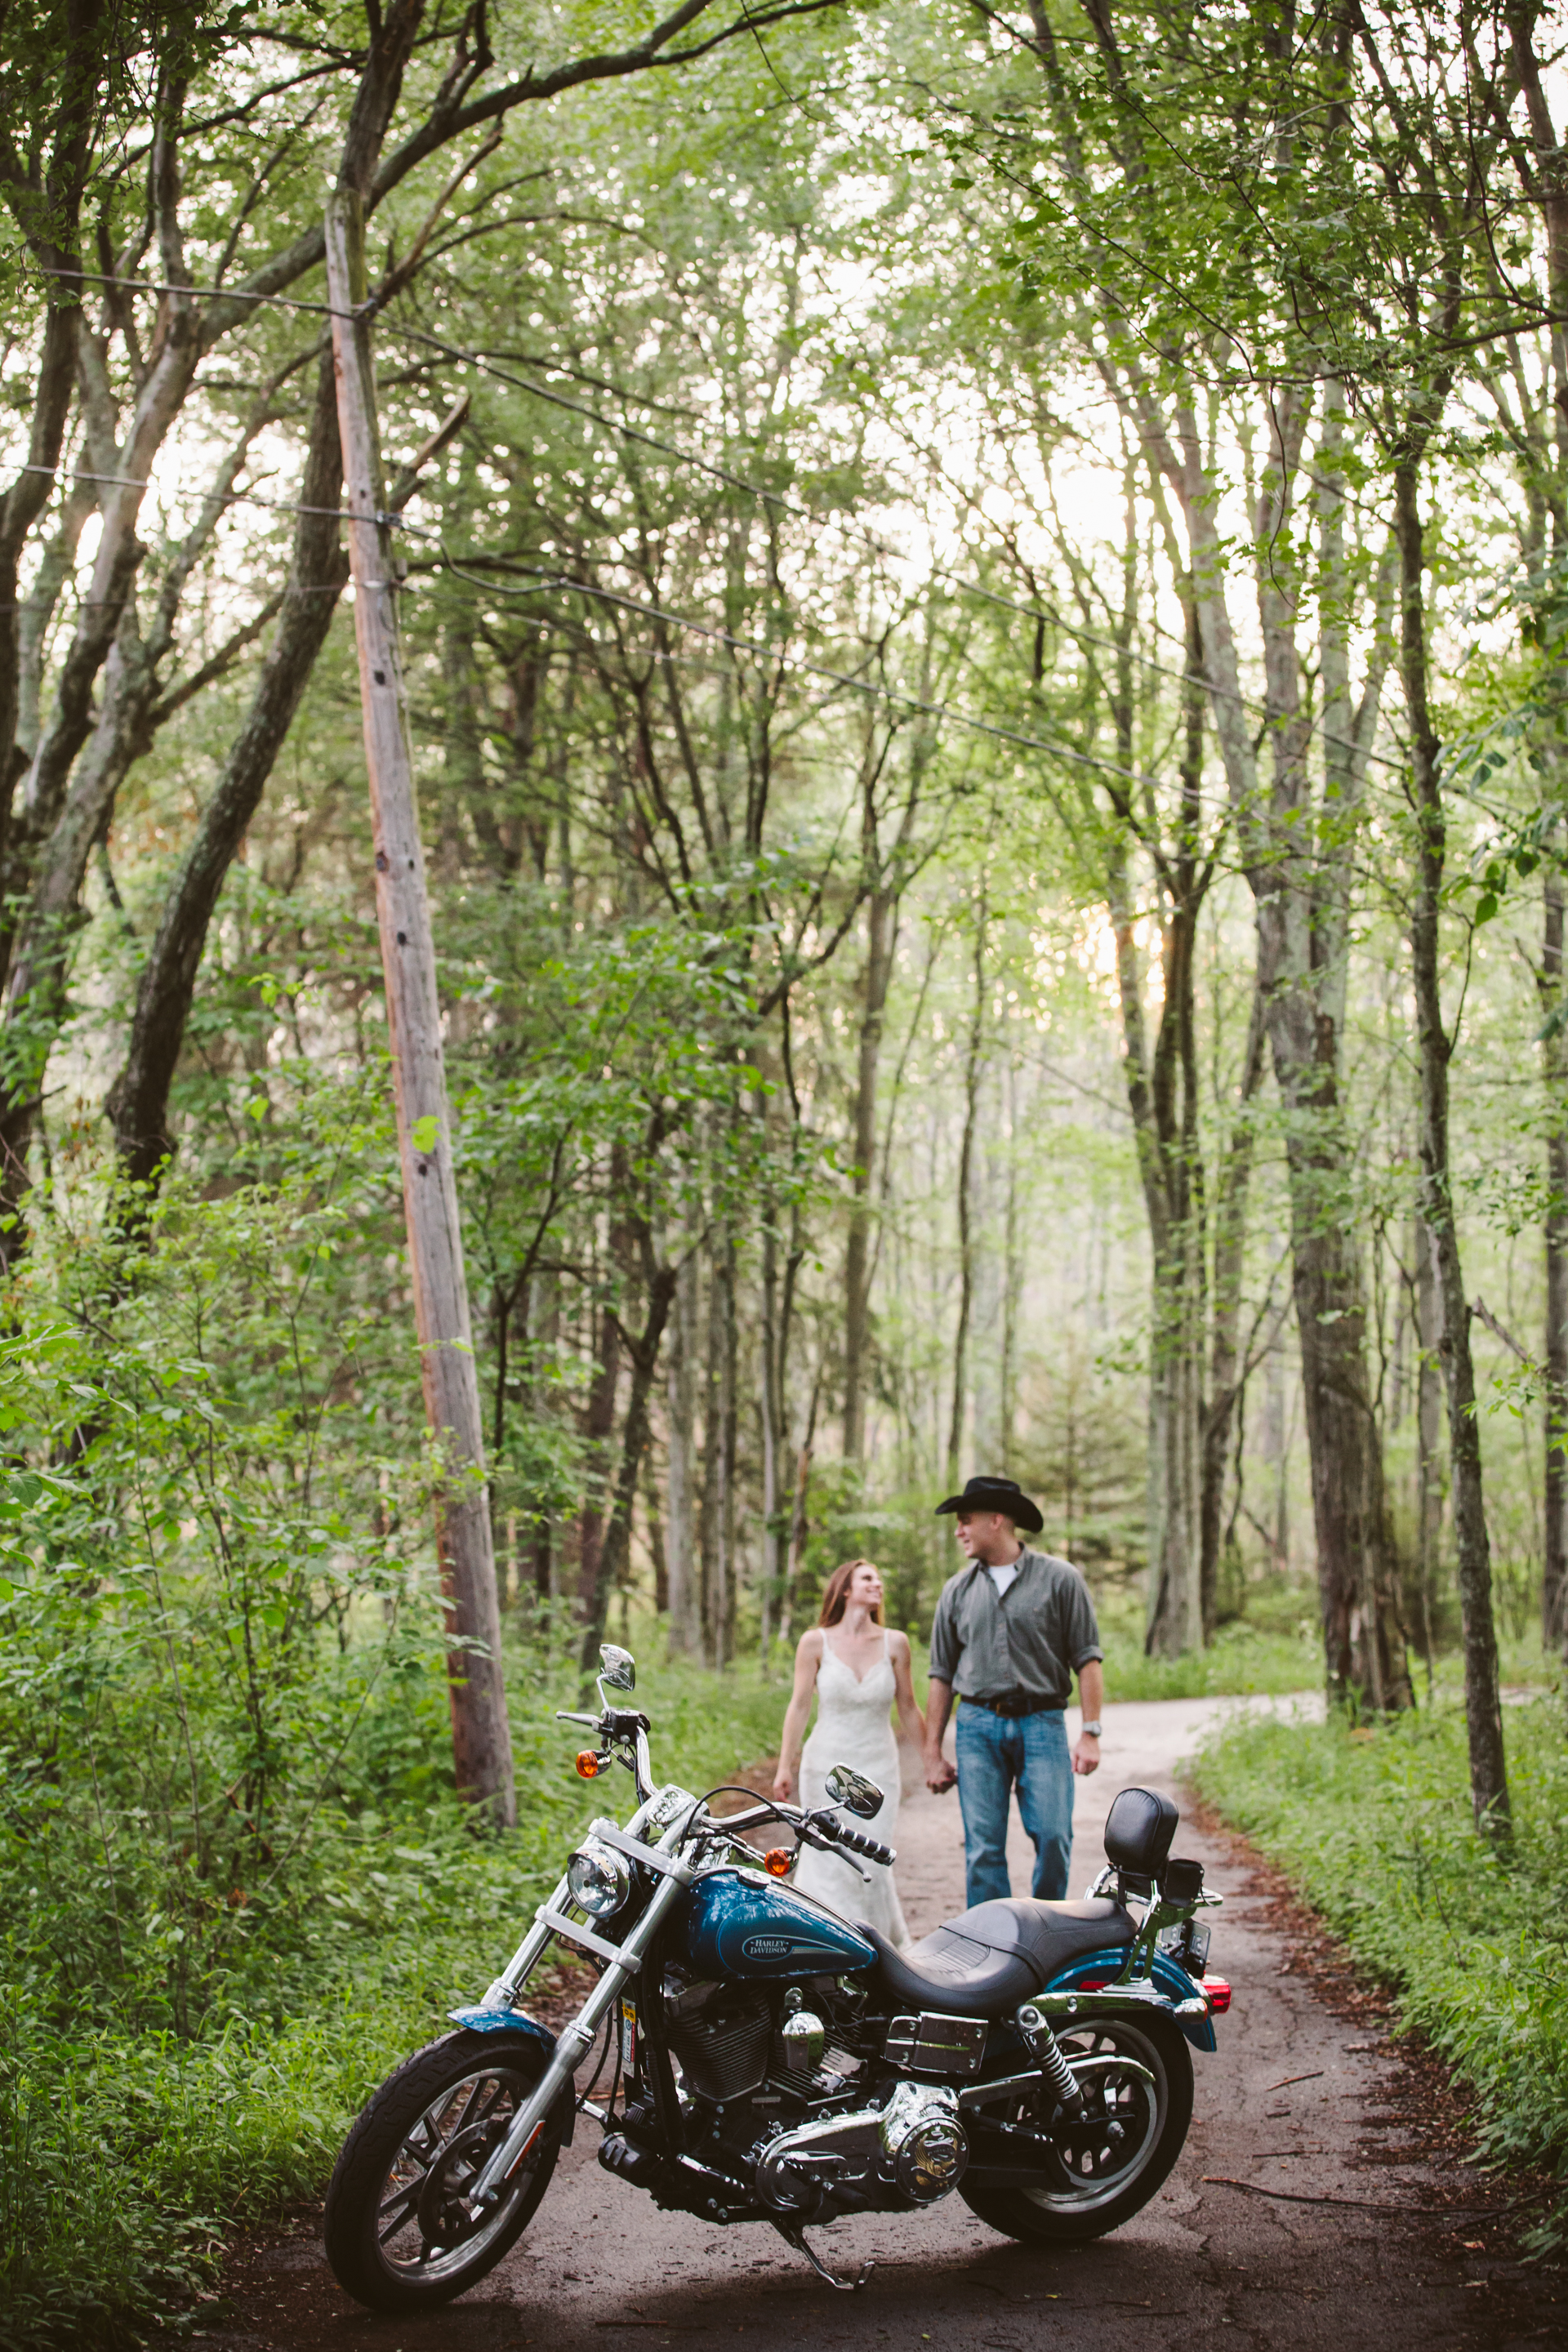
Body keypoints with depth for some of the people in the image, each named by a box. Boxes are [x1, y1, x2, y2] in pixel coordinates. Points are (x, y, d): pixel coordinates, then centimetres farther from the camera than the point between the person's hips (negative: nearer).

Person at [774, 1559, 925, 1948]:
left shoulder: (894, 1644, 0)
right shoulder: (816, 1643, -4)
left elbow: (908, 1710, 7)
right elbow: (799, 1705, -1)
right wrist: (784, 1767, -2)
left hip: (878, 1770, 1)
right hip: (826, 1766, -1)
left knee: (870, 1864, -1)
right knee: (828, 1861, 3)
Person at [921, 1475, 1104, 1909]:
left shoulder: (1059, 1579, 2)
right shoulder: (958, 1590, 12)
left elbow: (1087, 1660, 1)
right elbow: (942, 1675, 14)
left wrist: (1091, 1734, -8)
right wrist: (933, 1754, 10)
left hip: (1041, 1724, -3)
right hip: (978, 1726, 3)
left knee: (1053, 1836, -10)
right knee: (983, 1848, -2)